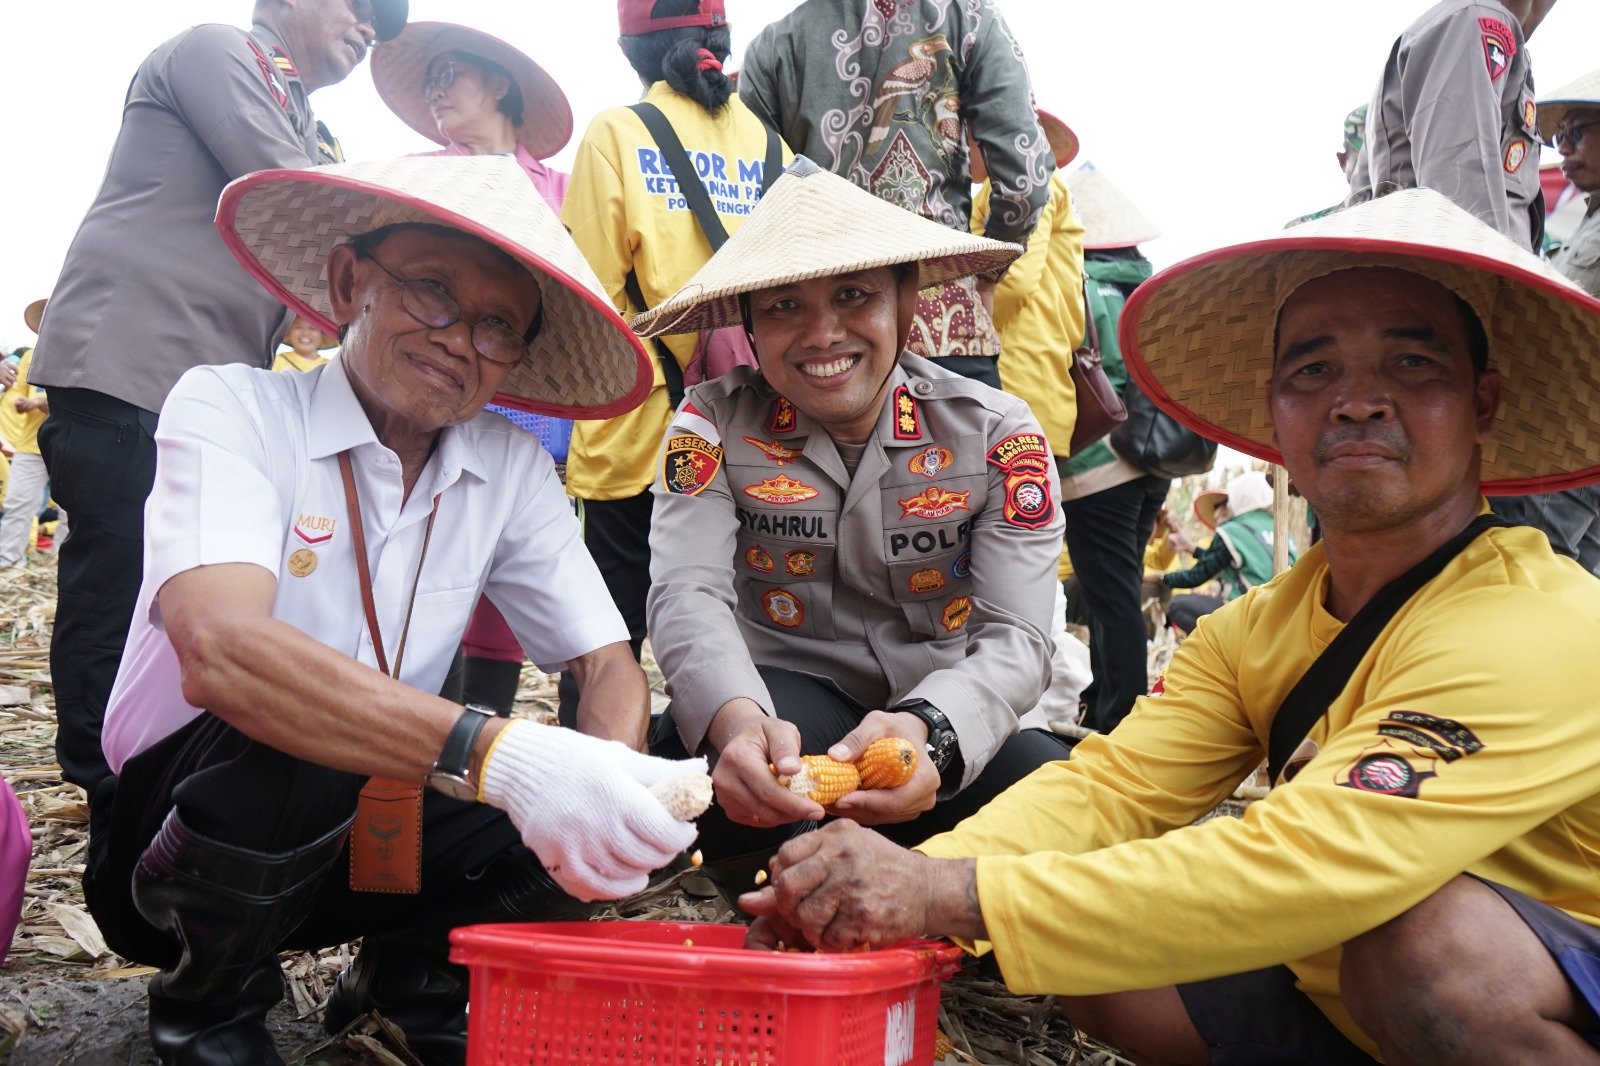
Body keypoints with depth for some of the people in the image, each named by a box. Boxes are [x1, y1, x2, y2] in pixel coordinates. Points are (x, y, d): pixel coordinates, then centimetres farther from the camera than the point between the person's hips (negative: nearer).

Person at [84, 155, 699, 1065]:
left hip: (372, 836, 4)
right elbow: (218, 651, -35)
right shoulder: (232, 409, -17)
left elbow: (609, 663, -4)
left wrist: (609, 780, -28)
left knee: (653, 807, -17)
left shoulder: (514, 468, -3)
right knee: (294, 736, -36)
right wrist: (495, 753, -47)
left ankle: (409, 985, 8)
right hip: (171, 827, -3)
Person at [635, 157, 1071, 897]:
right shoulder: (714, 425, -7)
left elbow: (1017, 636, -17)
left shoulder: (997, 434, -7)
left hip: (948, 723, 1)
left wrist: (926, 728, -41)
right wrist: (737, 719, -46)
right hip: (785, 706, 0)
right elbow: (688, 596, -21)